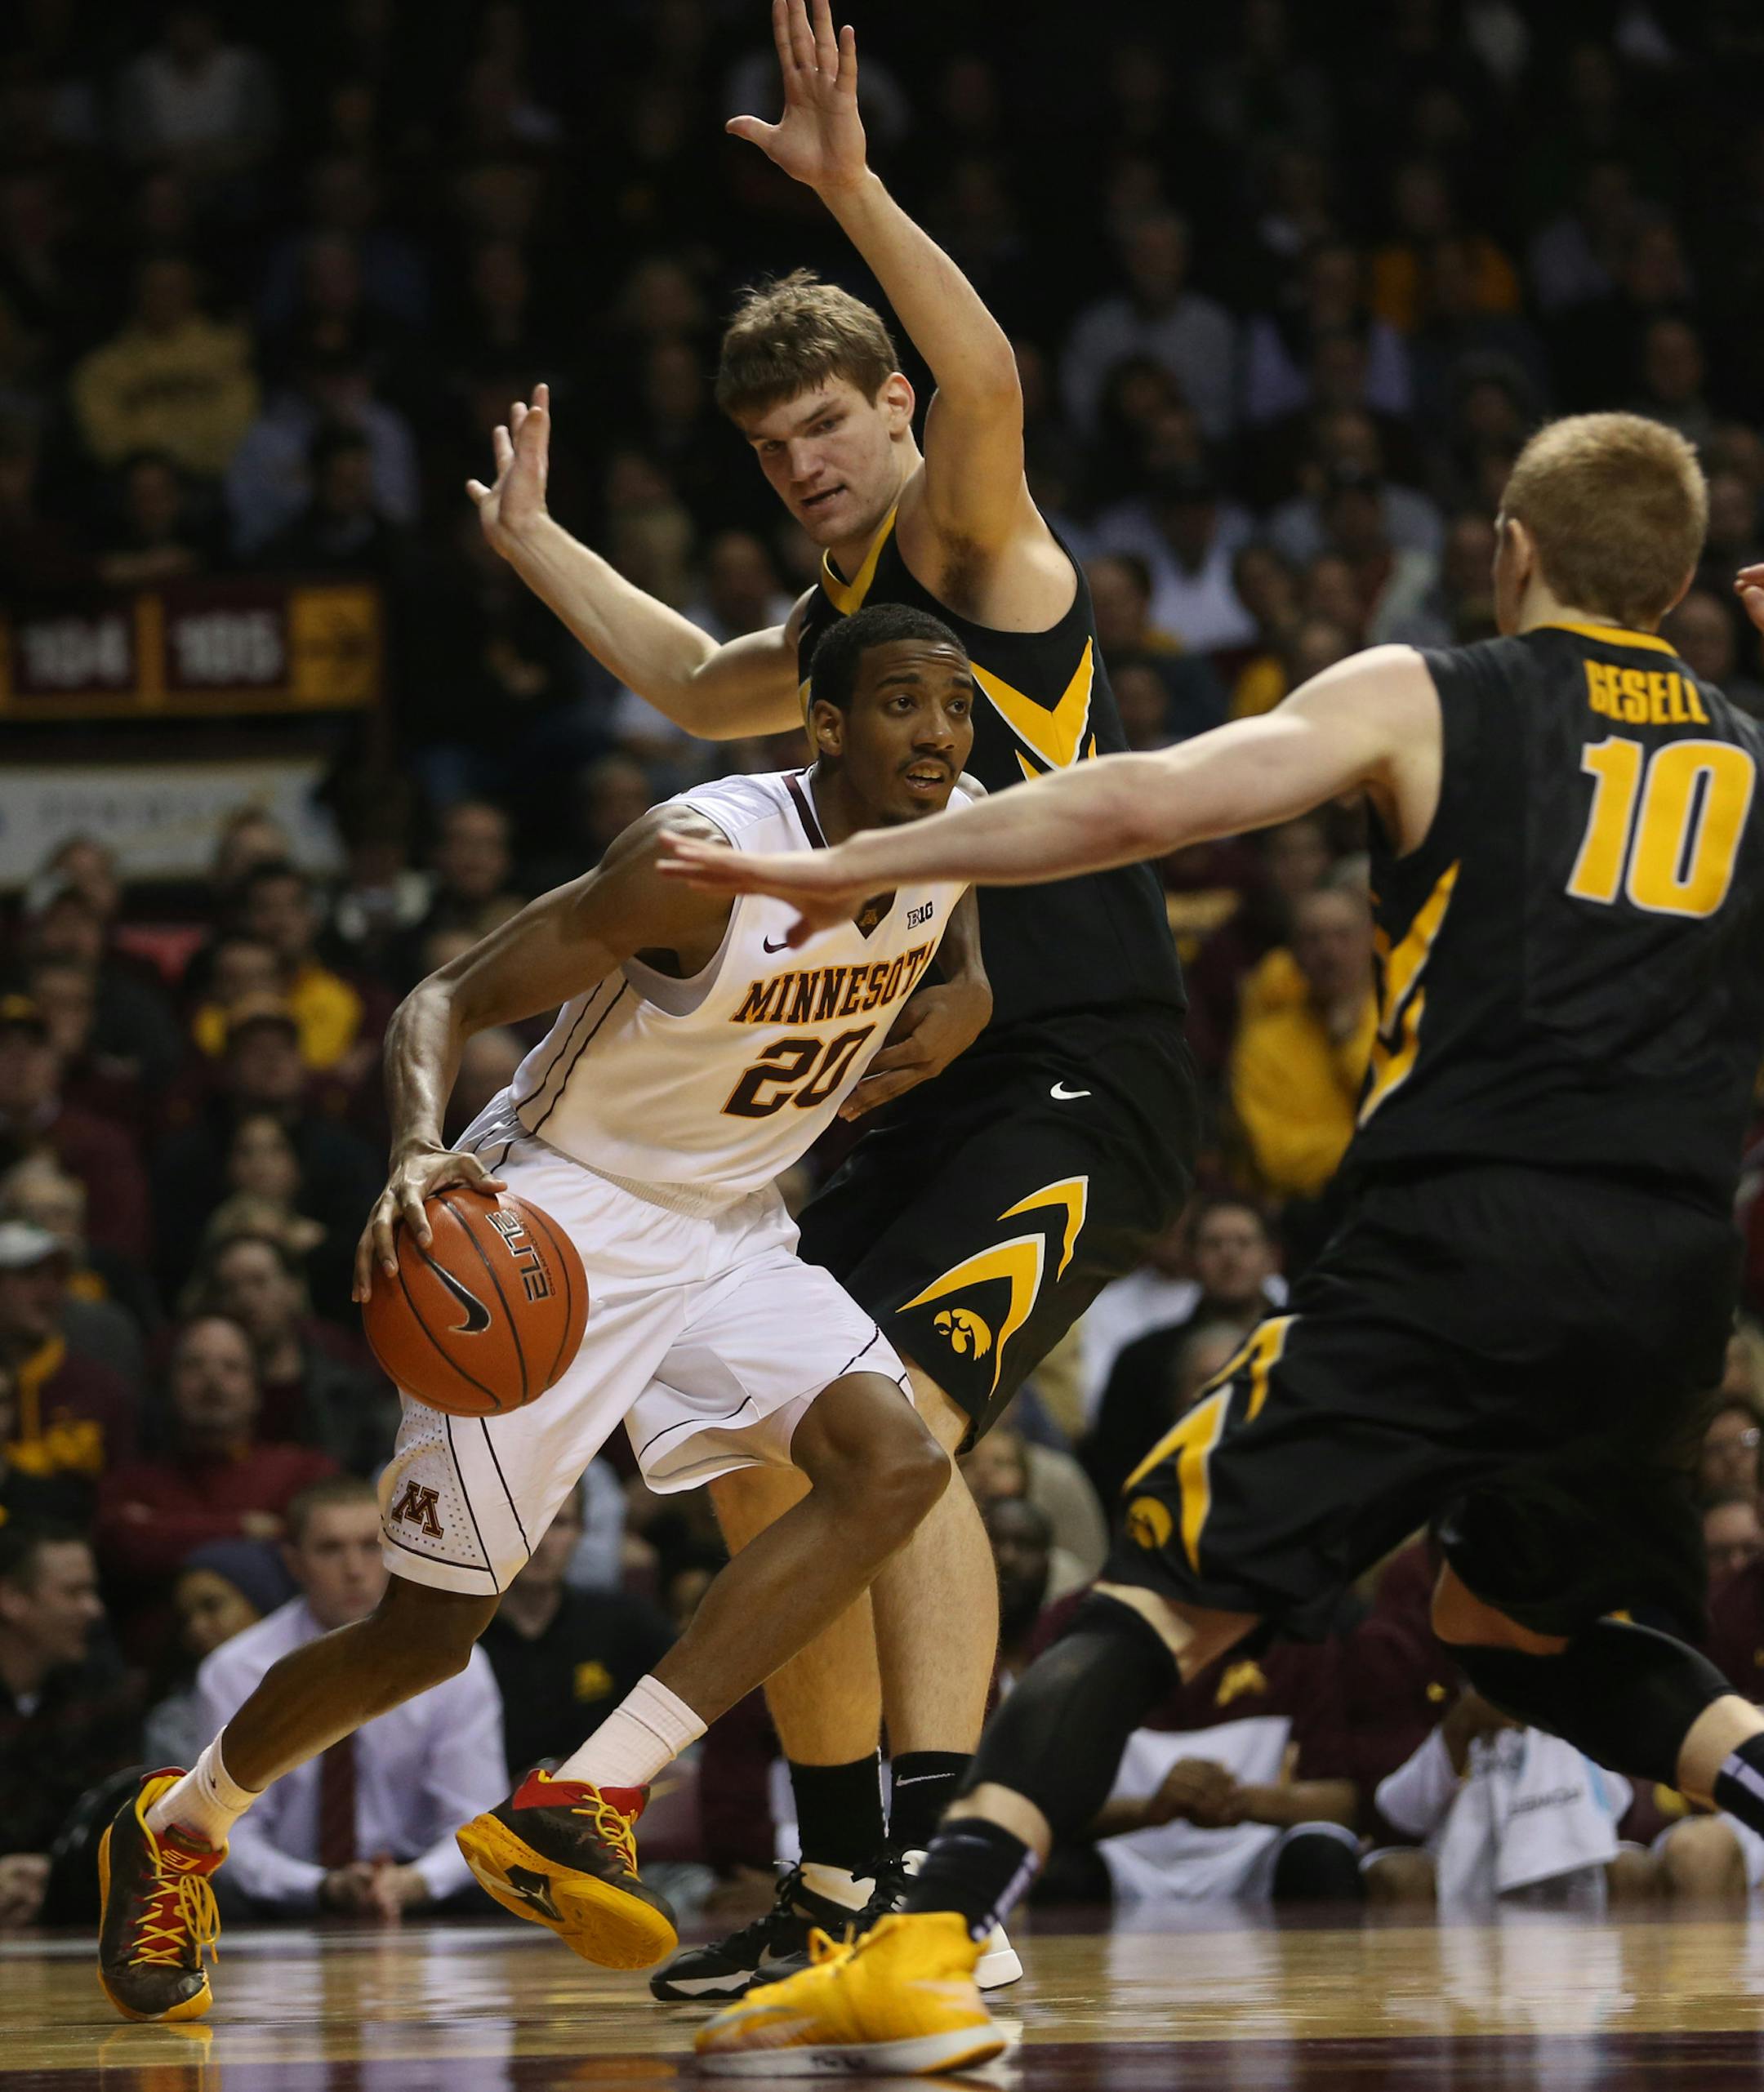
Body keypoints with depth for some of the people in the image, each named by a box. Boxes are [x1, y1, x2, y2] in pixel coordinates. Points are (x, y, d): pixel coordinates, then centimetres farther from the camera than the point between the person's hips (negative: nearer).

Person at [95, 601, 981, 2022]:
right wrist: (420, 1151, -41)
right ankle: (179, 1825, 28)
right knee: (428, 1634, -1)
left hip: (731, 1234, 6)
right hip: (558, 1221, -6)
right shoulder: (707, 853, -26)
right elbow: (446, 1002, -23)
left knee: (896, 1463, -23)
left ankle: (578, 1807, -23)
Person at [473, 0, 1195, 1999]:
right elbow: (702, 687, 42)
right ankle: (843, 1883, 17)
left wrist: (850, 186, -37)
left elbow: (989, 382, -28)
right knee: (766, 1462, 9)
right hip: (939, 1095, 10)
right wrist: (532, 543, 47)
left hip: (1081, 1088, -10)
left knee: (895, 1412, -26)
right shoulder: (846, 616, 20)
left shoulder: (971, 541, -5)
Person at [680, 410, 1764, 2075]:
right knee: (1520, 1625, 28)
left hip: (1459, 1243, -4)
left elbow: (1141, 804, -3)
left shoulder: (1421, 701, 7)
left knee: (1163, 1590, -1)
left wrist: (852, 867, 2)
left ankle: (925, 1950, -17)